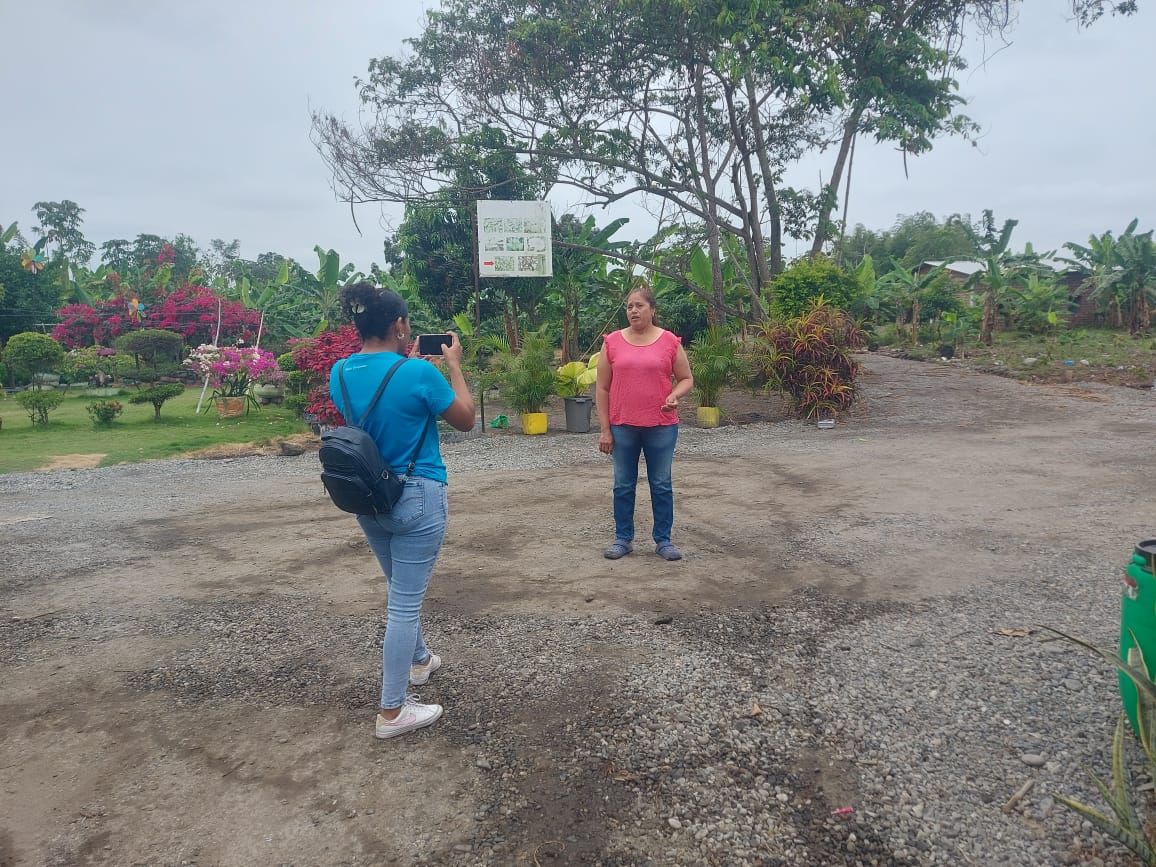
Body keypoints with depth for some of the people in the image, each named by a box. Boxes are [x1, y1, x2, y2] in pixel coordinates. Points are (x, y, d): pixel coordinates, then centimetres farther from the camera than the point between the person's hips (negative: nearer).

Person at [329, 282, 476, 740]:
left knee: (401, 590, 25)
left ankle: (420, 660, 47)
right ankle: (392, 711, 11)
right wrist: (454, 366, 3)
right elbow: (465, 419, -5)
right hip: (417, 497, -7)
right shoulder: (419, 373, -19)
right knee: (405, 601, 2)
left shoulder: (340, 374, -1)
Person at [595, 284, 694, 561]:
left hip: (661, 427, -1)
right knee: (623, 485, 10)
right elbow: (602, 389, 3)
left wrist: (675, 395, -16)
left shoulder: (670, 342, 0)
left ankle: (663, 540, 19)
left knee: (661, 485, 8)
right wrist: (604, 429, -1)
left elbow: (687, 379, 7)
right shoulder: (612, 342, 1)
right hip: (622, 427, 1)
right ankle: (623, 538, 22)